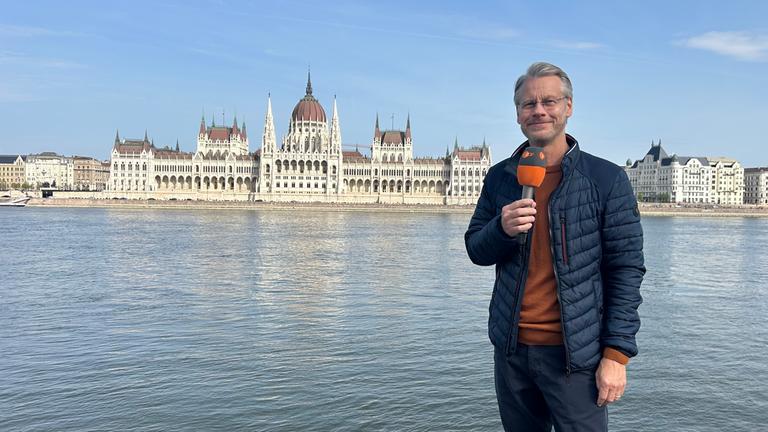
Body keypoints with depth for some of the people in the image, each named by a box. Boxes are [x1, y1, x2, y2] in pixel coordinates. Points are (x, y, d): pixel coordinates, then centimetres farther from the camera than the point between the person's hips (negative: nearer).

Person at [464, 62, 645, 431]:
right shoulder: (499, 177, 5)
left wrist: (617, 353, -11)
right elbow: (475, 250, 6)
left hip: (576, 354, -3)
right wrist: (502, 229, -16)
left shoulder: (607, 179, -6)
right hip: (511, 348, 4)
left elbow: (626, 270, -7)